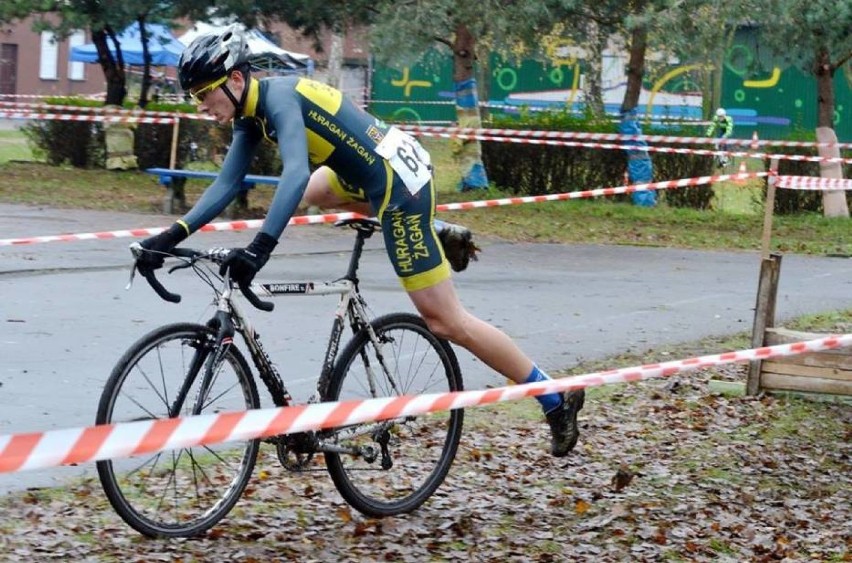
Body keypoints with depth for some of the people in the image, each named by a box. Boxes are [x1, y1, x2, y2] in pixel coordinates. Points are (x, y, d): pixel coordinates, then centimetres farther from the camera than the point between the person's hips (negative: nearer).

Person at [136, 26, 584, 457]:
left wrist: (260, 246, -45)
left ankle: (556, 399, 2)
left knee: (447, 322, -7)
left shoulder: (279, 96, -20)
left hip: (398, 180, -10)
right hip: (376, 173, 10)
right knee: (315, 192, 36)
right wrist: (174, 235, -5)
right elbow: (226, 184, 7)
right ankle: (438, 233, 26)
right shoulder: (251, 114, 8)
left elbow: (296, 174, -35)